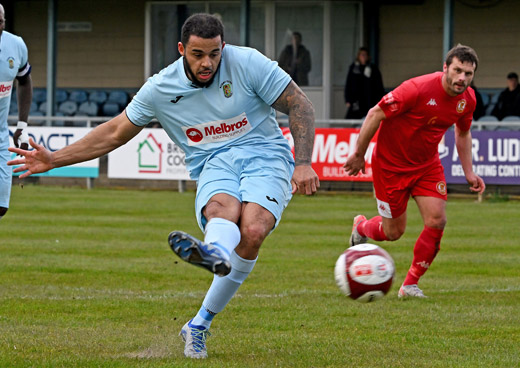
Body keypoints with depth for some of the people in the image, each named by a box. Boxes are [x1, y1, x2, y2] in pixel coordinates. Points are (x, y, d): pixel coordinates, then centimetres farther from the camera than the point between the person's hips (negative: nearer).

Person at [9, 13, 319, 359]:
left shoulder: (248, 63, -6)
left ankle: (199, 324, -36)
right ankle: (216, 254, -72)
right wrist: (53, 159, 11)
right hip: (213, 165, 3)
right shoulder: (161, 89, 2)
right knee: (222, 208, -36)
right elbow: (115, 132, 14)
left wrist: (303, 163, -12)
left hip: (264, 155, -3)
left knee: (252, 231, -33)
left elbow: (300, 105, 0)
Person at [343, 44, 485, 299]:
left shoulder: (467, 100, -8)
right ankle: (361, 227, 41)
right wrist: (358, 155, -13)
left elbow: (462, 133, 13)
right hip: (391, 164, -5)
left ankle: (410, 285, 4)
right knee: (393, 232, 4)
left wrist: (469, 173, 9)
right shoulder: (418, 89, -29)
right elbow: (375, 114, -20)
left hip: (427, 164, 5)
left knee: (437, 221, -11)